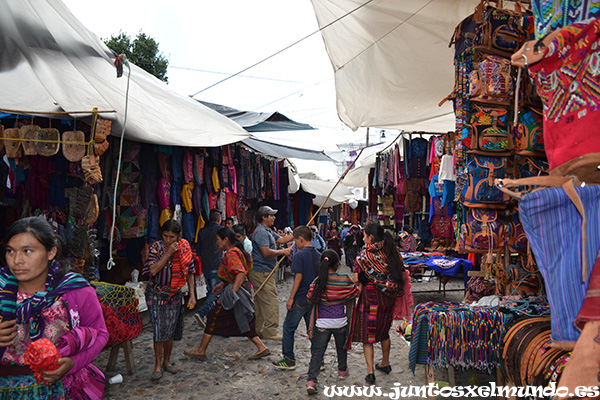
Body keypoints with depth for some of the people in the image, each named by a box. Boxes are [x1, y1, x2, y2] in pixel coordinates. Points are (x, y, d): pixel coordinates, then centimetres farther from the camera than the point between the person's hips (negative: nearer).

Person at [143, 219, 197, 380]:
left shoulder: (185, 247, -4)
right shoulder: (156, 247, -12)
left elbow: (190, 272, 4)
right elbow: (153, 271, -24)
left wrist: (192, 294, 0)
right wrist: (168, 253, -27)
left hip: (175, 293, 3)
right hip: (157, 293, -3)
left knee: (171, 329, 9)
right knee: (160, 329, -6)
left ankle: (167, 361, 27)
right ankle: (158, 365, 7)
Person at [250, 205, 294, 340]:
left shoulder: (268, 231, 18)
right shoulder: (261, 232, -16)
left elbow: (282, 239, 18)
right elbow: (266, 252, -24)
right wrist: (283, 252, -14)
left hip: (262, 272, 11)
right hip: (262, 272, -11)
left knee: (260, 302, 15)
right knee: (271, 301, -7)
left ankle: (257, 330, 22)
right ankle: (270, 332, -2)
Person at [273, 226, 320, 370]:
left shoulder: (299, 255, -13)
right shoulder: (318, 255, 6)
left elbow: (298, 277, -17)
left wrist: (291, 298, -12)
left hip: (300, 298, -7)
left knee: (289, 328, 7)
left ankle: (289, 360, 13)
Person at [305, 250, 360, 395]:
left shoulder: (317, 282, -12)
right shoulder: (345, 280, -11)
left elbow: (310, 301, -3)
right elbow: (351, 300, 1)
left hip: (322, 323, -1)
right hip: (340, 322, 1)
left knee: (318, 351, 5)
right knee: (341, 347, 25)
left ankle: (311, 380, -6)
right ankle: (342, 370, 45)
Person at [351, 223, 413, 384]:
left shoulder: (365, 254, -16)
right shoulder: (392, 252, -1)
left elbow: (356, 279, -16)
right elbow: (403, 277, 2)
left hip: (369, 299, -5)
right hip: (387, 300, 5)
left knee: (367, 336, 5)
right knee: (384, 332, 23)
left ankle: (370, 372, 0)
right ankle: (385, 363, 37)